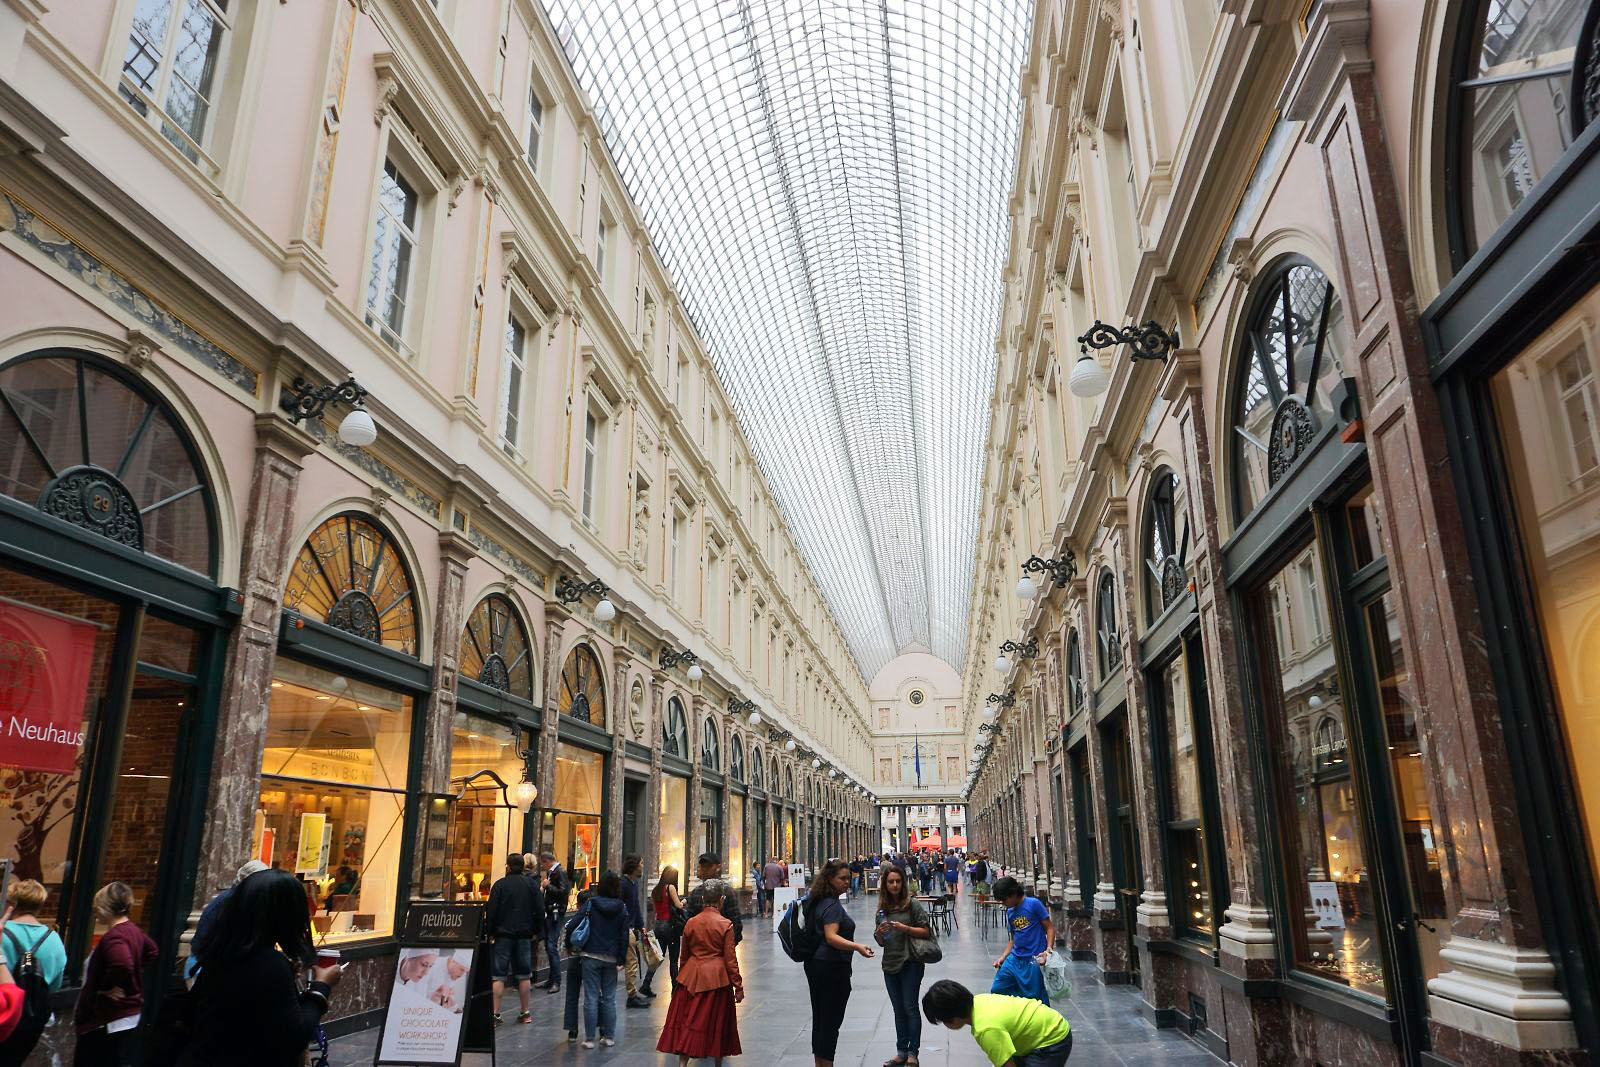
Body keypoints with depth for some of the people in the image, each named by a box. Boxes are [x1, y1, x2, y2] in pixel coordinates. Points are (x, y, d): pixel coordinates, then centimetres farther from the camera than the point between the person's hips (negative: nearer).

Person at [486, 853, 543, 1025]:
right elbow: (540, 910, 1)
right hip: (524, 935, 2)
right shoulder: (532, 884, 2)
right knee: (524, 975, 9)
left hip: (503, 935, -2)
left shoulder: (499, 884, -4)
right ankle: (525, 1013, 12)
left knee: (498, 976, 2)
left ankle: (495, 1014, -1)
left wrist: (490, 932, 3)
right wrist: (536, 931, 9)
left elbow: (491, 912, -6)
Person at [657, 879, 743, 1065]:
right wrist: (738, 987, -1)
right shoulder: (726, 925, -9)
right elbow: (730, 959, -8)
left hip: (691, 977, 3)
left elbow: (684, 954, 11)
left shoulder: (690, 923, 1)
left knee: (687, 1022, 8)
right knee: (717, 1022, 12)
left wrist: (682, 976, 24)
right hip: (717, 978, -3)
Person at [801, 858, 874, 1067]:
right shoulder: (832, 905, -19)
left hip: (814, 964, 9)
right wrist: (857, 947, -42)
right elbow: (831, 937, -31)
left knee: (819, 1018, 16)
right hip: (832, 967, -9)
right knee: (831, 1020, -1)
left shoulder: (817, 901, 9)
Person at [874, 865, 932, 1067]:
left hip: (910, 962, -5)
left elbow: (925, 931, -7)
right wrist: (879, 932, -10)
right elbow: (881, 942, 12)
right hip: (890, 964, 5)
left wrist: (905, 928, -20)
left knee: (910, 1007, -2)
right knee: (898, 1010, 12)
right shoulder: (882, 908, 7)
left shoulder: (912, 904, -7)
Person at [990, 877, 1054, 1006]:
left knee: (1036, 999, 1)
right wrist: (1002, 957, 8)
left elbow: (1050, 928, -8)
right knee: (997, 990, 5)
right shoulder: (1010, 913, 11)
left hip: (1033, 961, -7)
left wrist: (1048, 949, -21)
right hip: (1014, 960, 7)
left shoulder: (1034, 904, -9)